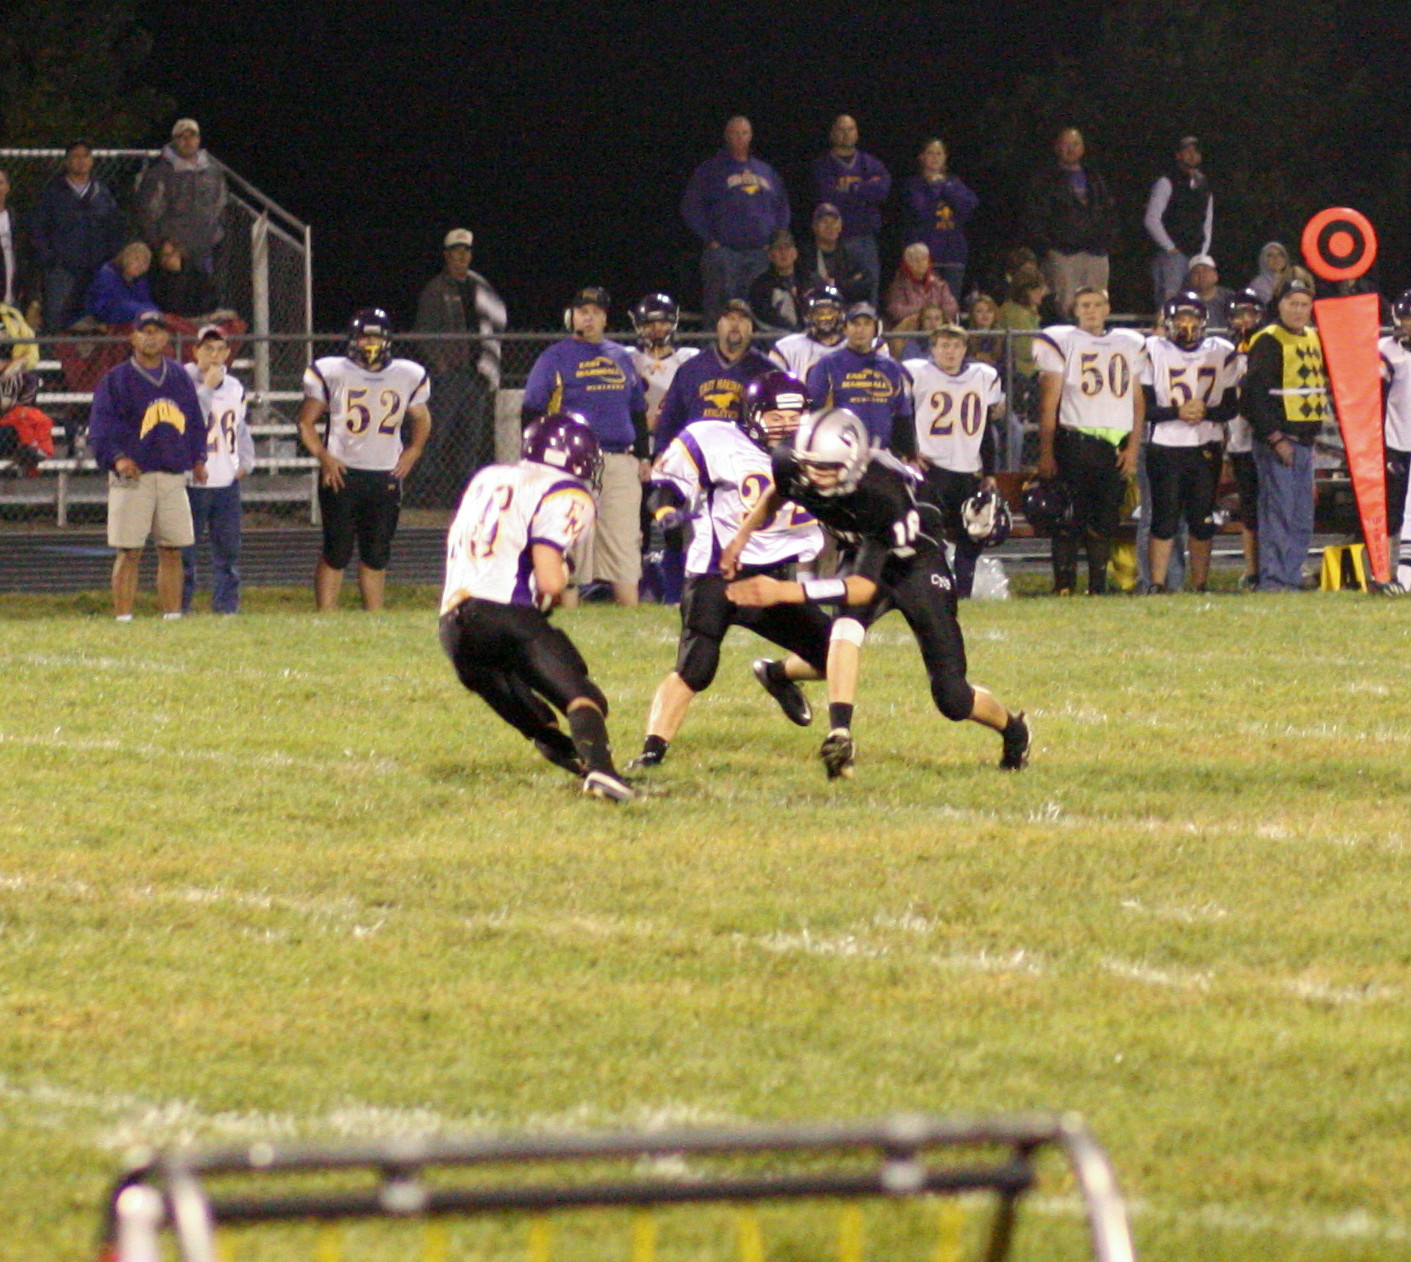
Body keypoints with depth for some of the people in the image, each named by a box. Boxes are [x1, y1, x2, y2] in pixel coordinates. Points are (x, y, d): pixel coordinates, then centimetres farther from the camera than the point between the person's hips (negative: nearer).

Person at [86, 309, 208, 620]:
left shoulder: (179, 376, 15)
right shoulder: (117, 379, 0)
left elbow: (196, 422, 23)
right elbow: (100, 427, -5)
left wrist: (198, 458, 9)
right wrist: (116, 458, -21)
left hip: (174, 476, 5)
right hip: (134, 475, -5)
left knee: (172, 550, 6)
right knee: (129, 553, -7)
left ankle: (173, 617, 11)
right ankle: (123, 618, -6)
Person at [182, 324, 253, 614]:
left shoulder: (235, 387, 13)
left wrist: (245, 462, 11)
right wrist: (207, 387, -19)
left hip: (227, 482, 6)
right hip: (192, 481, -6)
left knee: (228, 552, 7)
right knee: (184, 551, -2)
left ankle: (227, 608, 14)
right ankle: (180, 609, 3)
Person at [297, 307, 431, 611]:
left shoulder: (408, 376, 7)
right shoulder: (332, 373, -2)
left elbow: (421, 418, 24)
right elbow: (306, 422, 4)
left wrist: (413, 452, 6)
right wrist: (323, 457, -11)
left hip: (386, 478, 3)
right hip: (342, 474, -3)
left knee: (377, 556, 8)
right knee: (336, 553, -5)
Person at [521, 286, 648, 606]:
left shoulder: (621, 357, 19)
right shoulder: (555, 358, 3)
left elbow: (637, 410, 25)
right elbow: (532, 412, 0)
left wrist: (643, 456, 16)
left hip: (620, 461, 5)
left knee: (625, 543, 3)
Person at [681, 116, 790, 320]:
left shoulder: (766, 171, 18)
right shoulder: (710, 170, 6)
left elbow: (782, 207, 24)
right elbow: (690, 208, 2)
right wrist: (710, 240, -6)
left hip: (761, 255, 4)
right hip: (724, 252, -4)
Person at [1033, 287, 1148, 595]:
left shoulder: (1130, 345, 15)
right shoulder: (1061, 342, 4)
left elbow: (1138, 401, 15)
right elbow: (1049, 402, 1)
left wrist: (1133, 447, 4)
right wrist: (1046, 451, -5)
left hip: (1117, 444, 4)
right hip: (1076, 439, -4)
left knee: (1105, 523, 5)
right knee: (1070, 520, -7)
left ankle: (1098, 587, 11)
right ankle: (1064, 586, -6)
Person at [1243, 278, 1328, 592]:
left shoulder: (1313, 339, 16)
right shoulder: (1269, 341, -10)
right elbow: (1254, 393, -16)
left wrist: (1314, 433, 16)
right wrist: (1275, 438, -19)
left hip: (1305, 441, 8)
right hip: (1276, 441, -8)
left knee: (1302, 518, 9)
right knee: (1279, 512, -9)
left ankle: (1292, 577, 14)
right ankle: (1272, 580, -7)